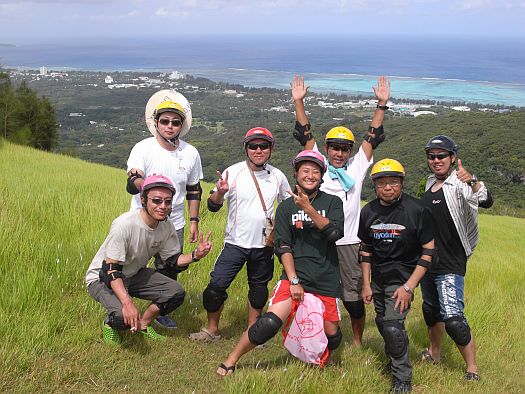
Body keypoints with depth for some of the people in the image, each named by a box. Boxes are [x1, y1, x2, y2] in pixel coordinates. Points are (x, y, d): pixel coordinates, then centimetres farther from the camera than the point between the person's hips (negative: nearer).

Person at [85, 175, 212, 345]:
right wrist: (127, 302, -44)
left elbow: (173, 261, 2)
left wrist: (195, 255, -20)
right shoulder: (124, 225, -31)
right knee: (124, 315, -32)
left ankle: (142, 325, 13)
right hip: (102, 278, -7)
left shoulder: (167, 228, -10)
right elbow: (111, 270, -31)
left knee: (176, 292, -8)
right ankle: (109, 324, 5)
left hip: (134, 274, 7)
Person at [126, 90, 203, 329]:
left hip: (174, 225, 3)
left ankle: (160, 311, 34)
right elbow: (131, 184, -25)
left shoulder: (191, 153, -1)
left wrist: (194, 222, 6)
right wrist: (141, 182, -48)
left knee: (169, 272, 13)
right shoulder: (143, 149, -12)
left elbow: (194, 190, 10)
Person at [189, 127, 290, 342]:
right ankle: (212, 330, 14)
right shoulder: (233, 173, -8)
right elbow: (213, 206, -10)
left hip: (264, 245, 3)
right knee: (216, 285, -6)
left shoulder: (278, 176, 2)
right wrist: (220, 192, -31)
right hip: (236, 243, -3)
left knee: (259, 288, 14)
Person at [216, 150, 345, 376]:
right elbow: (283, 246, -1)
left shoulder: (332, 202, 6)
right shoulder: (286, 207, 6)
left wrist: (308, 208, -21)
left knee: (332, 337, 6)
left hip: (327, 281, 1)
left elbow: (335, 233, -12)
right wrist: (294, 280, -11)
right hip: (295, 276, -1)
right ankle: (231, 360, -2)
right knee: (269, 323, -19)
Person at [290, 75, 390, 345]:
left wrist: (382, 104, 1)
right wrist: (299, 102, -2)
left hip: (349, 243, 0)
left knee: (353, 297, 5)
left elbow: (372, 138, 6)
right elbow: (305, 135, 3)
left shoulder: (357, 168, 8)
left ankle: (357, 341, 24)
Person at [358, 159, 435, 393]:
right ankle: (393, 359, 44)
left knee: (393, 325, -15)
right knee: (382, 323, 16)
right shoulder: (368, 212, -2)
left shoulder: (417, 211, -16)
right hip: (378, 279, 5)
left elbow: (428, 251, -13)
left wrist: (409, 287, -17)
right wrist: (366, 284, 7)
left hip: (403, 278, -5)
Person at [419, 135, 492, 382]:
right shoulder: (430, 184, 9)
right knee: (431, 310, 22)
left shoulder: (459, 186, -14)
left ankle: (472, 369, 1)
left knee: (453, 319, -14)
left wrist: (473, 182, -54)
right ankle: (434, 354, 42)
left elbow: (486, 201, -35)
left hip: (450, 266, -8)